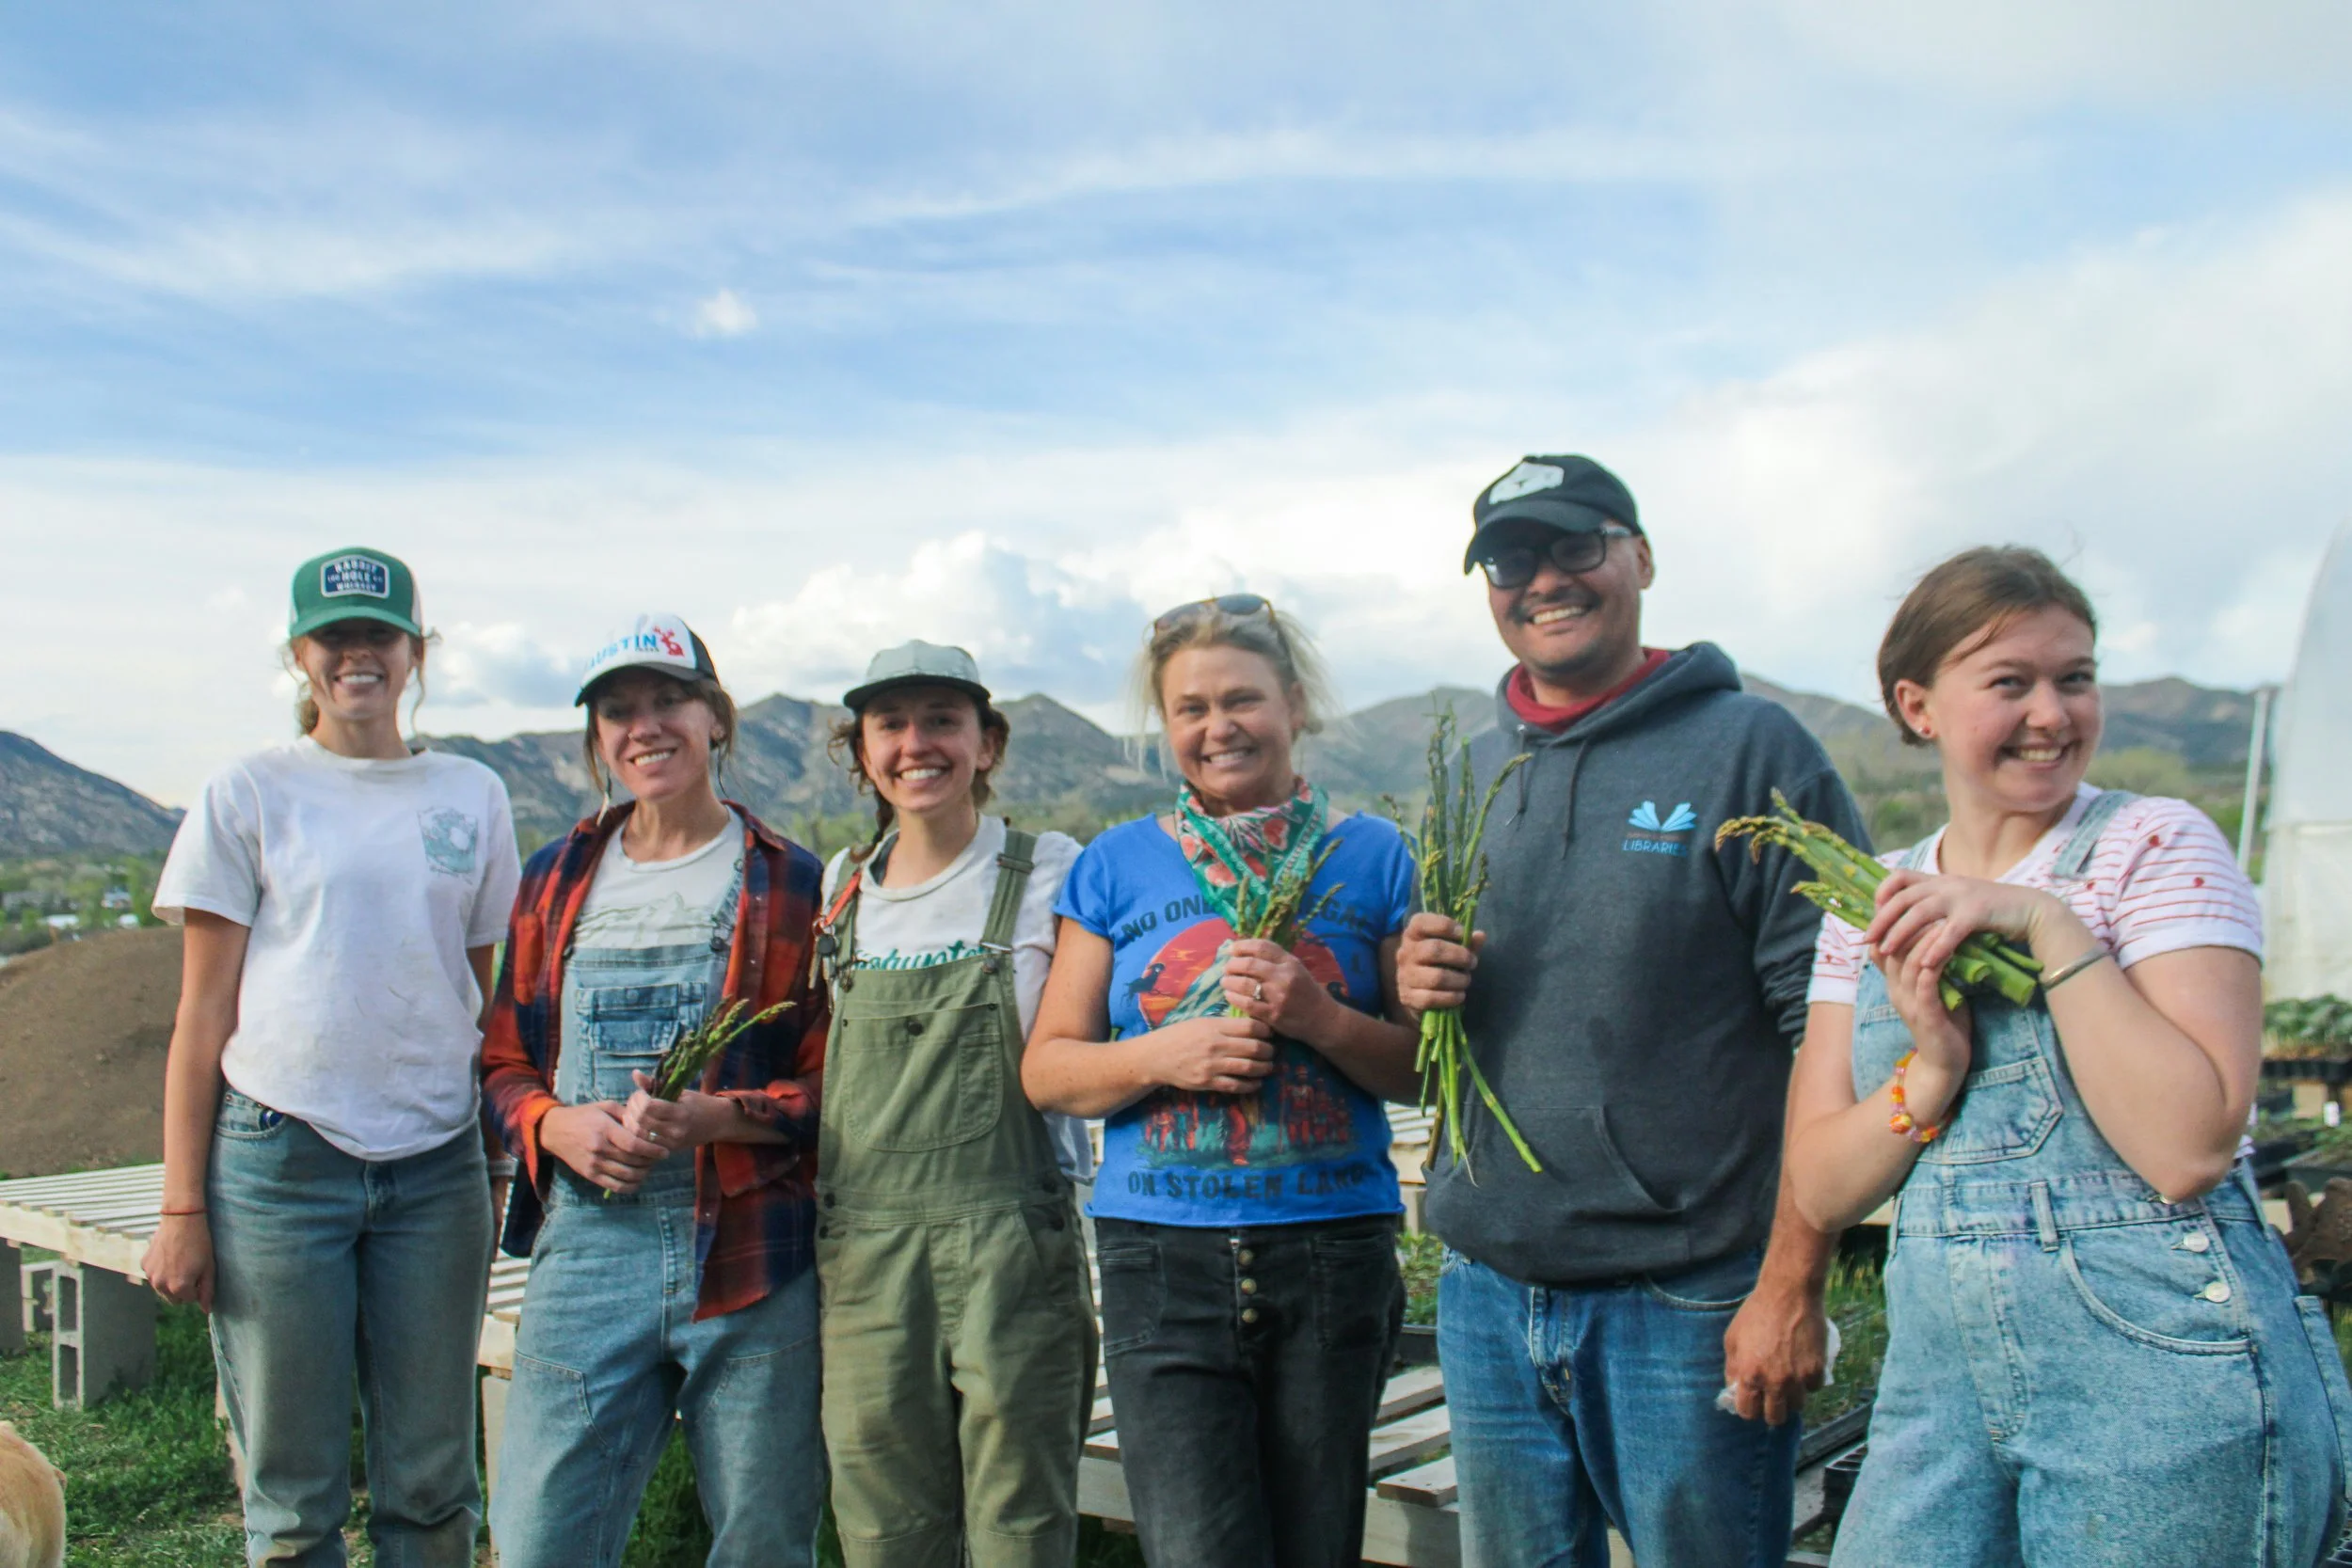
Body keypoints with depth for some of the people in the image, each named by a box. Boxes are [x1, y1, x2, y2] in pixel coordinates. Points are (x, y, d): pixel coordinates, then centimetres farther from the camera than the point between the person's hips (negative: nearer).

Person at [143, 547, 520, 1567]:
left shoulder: (472, 797, 9)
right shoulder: (248, 795, 3)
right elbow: (203, 1012, 1)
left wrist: (495, 1165, 9)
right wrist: (183, 1208, -2)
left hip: (435, 1165, 2)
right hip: (278, 1160, -2)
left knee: (432, 1485, 8)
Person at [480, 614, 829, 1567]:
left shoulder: (788, 883, 1)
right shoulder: (557, 879, 13)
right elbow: (505, 1061, 16)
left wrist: (709, 1118, -17)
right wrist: (558, 1127, -6)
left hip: (753, 1254, -2)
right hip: (587, 1246, 3)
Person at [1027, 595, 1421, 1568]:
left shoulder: (1372, 857, 6)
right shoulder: (1118, 866, 7)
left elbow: (1425, 1070, 5)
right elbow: (1046, 1069, 7)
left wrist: (1319, 1017, -13)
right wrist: (1161, 1056, -11)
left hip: (1334, 1256, 1)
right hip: (1164, 1260, 0)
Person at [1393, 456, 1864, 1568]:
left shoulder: (1750, 749, -6)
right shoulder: (1472, 776, 11)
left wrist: (1790, 1287, -15)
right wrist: (1418, 987, -4)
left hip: (1688, 1306, -5)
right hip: (1487, 1296, 5)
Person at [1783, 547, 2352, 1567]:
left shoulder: (2157, 847, -5)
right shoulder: (1873, 907, 7)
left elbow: (2189, 1147, -18)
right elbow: (1822, 1191, 2)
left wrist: (2048, 928, -19)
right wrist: (1932, 1071, -14)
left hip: (2159, 1376, -3)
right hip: (1937, 1376, 4)